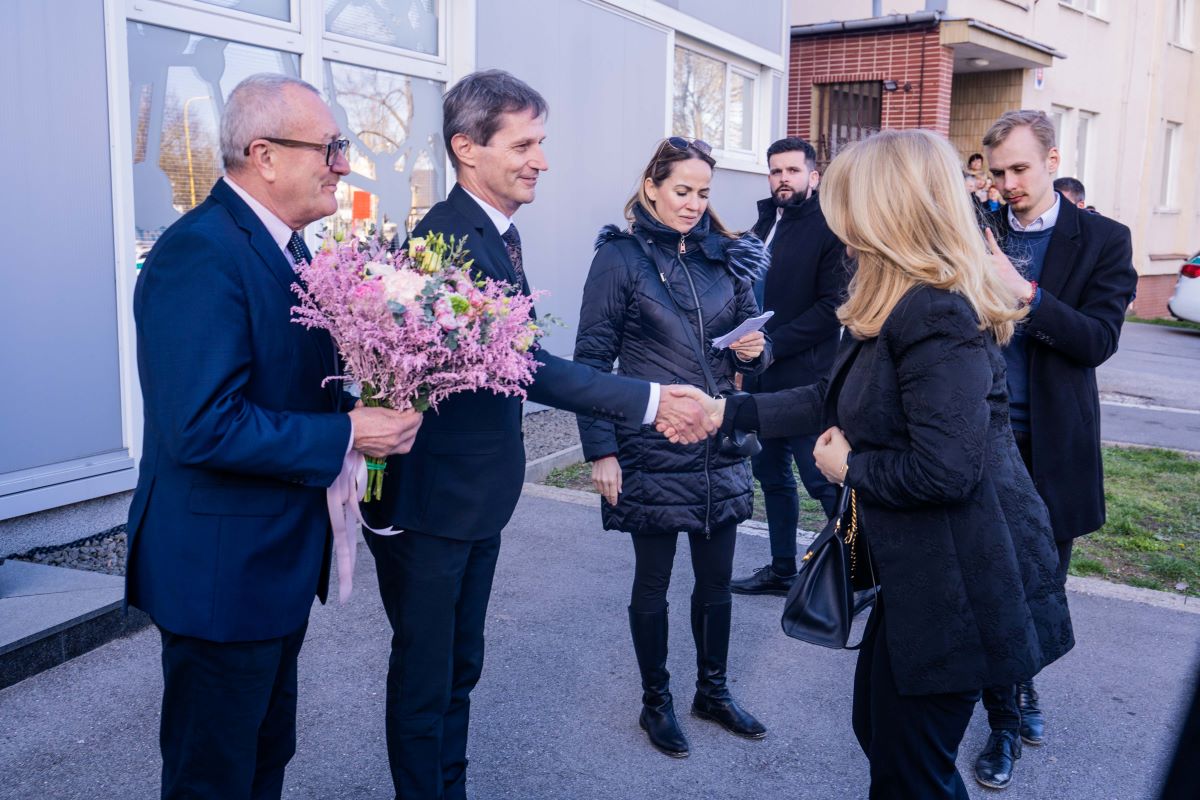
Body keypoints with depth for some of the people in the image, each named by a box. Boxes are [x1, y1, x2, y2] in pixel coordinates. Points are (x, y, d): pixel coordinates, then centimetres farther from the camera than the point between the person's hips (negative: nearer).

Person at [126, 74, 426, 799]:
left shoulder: (282, 244, 8)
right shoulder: (200, 253, -23)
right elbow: (203, 426, -30)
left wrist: (374, 405, -3)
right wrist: (346, 435, -23)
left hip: (277, 561, 9)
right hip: (221, 569, -9)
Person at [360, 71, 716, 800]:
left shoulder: (500, 234, 8)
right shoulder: (449, 236, -23)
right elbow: (521, 365, -31)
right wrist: (649, 402, -31)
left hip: (479, 493, 9)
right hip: (429, 499, -9)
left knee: (460, 664, 22)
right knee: (425, 675, 7)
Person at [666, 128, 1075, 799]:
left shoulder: (935, 315, -24)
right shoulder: (917, 304, 9)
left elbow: (945, 470, -30)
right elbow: (838, 399, 13)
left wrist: (850, 467, -13)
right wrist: (728, 411, 11)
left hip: (956, 586, -10)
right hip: (919, 573, 10)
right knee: (879, 727, 23)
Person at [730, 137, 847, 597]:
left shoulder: (828, 229, -9)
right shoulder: (764, 226, 14)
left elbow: (833, 305, -16)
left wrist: (775, 344, -18)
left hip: (804, 377, -8)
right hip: (760, 375, 8)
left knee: (823, 480, -4)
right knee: (771, 473, 15)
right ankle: (782, 569, 29)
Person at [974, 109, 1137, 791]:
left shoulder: (1102, 240, -1)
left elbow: (1098, 340, -13)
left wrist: (1024, 292, -22)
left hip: (1052, 445, -1)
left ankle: (1024, 683, 38)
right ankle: (1005, 721, 22)